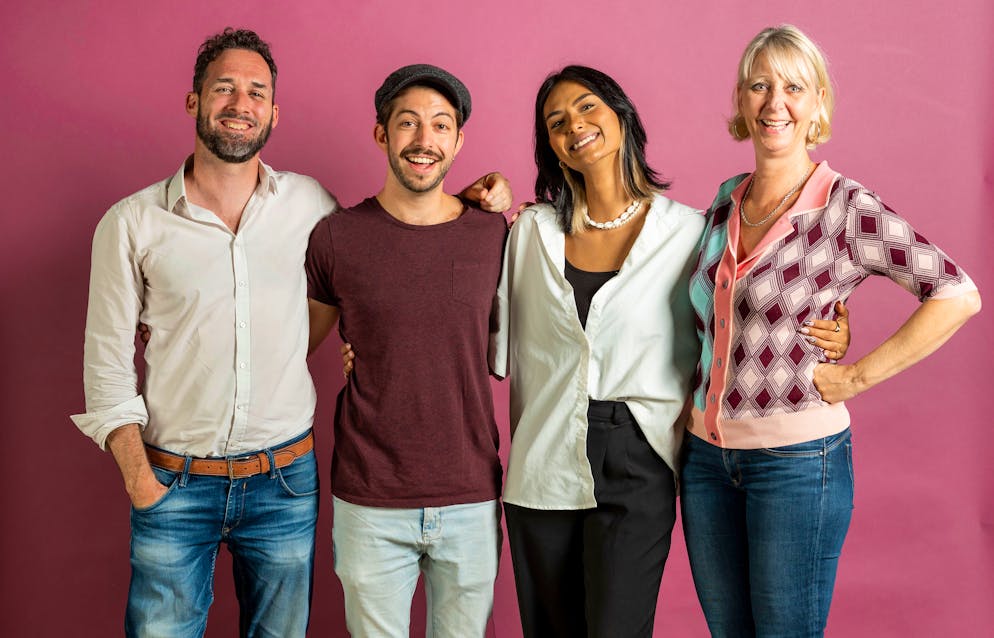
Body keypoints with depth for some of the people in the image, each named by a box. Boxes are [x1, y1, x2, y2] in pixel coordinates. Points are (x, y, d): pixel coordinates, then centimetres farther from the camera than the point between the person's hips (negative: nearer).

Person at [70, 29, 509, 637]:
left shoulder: (309, 203, 0)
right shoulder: (131, 223, -3)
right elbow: (108, 359, 0)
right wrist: (139, 477, -7)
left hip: (285, 480, 1)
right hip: (173, 484, -1)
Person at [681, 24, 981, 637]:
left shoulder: (847, 207, -11)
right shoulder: (727, 201, 6)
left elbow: (958, 295, -14)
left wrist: (859, 376, -14)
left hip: (798, 460, -5)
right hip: (707, 455, 6)